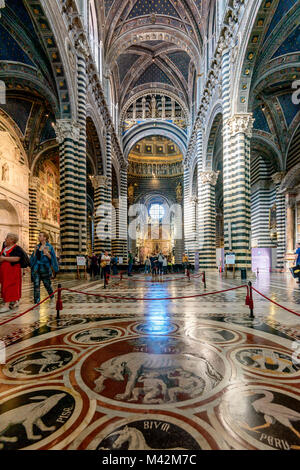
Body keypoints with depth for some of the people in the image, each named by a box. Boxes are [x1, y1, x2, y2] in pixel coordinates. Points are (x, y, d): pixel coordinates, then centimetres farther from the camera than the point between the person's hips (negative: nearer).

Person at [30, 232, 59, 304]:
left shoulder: (49, 247, -4)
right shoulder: (37, 246, 10)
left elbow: (52, 258, -5)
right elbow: (33, 257, 16)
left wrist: (47, 253, -20)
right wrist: (34, 252, -2)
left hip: (45, 268, -4)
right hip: (36, 268, 4)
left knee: (47, 284, 8)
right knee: (36, 285, 1)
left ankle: (52, 297, 33)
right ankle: (36, 301, 9)